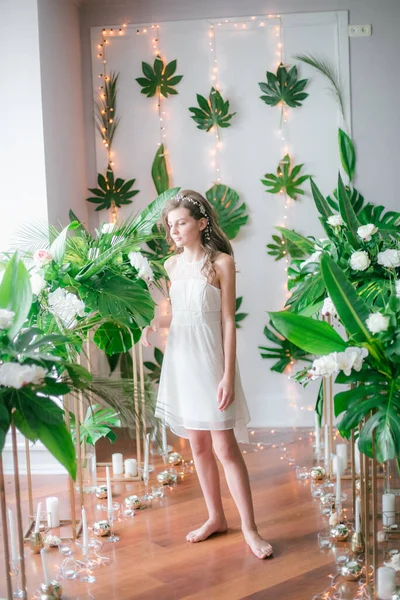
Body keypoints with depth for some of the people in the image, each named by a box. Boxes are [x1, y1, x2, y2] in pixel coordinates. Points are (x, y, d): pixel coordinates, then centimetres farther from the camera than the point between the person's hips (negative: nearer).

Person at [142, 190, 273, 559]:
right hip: (180, 360, 6)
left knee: (225, 447, -4)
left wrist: (228, 375, -14)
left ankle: (249, 528, 7)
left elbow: (228, 321, -9)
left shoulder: (221, 261, -7)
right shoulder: (172, 265, 8)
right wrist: (154, 324, -5)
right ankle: (216, 517, 26)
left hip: (209, 359, -5)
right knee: (198, 446, 12)